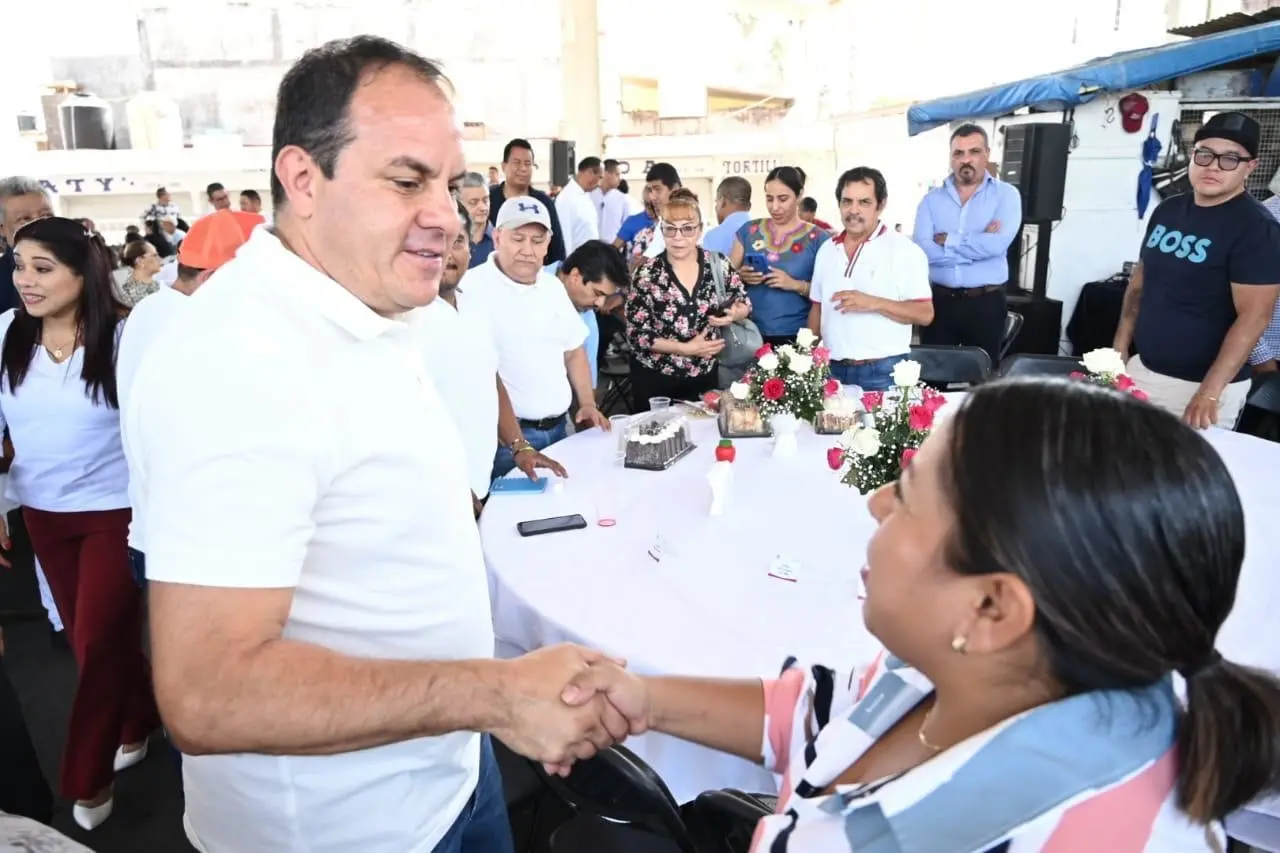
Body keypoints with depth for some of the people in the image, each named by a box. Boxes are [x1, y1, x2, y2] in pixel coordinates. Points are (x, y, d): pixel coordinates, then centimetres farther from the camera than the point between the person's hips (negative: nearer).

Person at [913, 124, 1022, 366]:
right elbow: (921, 249, -11)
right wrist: (979, 245, -13)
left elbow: (998, 244, -18)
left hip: (986, 302, -2)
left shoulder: (1006, 194, 0)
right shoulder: (932, 198, 4)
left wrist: (947, 240, -9)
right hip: (940, 300, 2)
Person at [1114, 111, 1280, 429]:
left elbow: (1254, 317, -19)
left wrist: (1210, 393, -26)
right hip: (1143, 369, 6)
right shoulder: (1168, 210, 6)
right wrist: (1120, 347, 7)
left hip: (1198, 384, -6)